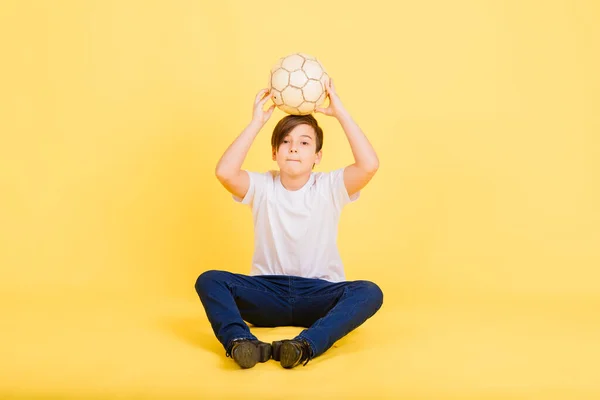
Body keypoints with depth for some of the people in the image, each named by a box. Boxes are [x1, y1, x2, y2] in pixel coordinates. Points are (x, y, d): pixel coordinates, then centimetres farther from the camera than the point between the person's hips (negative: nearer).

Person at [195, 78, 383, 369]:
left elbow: (369, 165, -18)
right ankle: (240, 342, -49)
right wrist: (256, 122, -14)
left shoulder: (329, 187, 1)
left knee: (370, 293, -30)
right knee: (209, 280, -24)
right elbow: (224, 172, -18)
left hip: (319, 296, 0)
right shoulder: (262, 187, 3)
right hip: (268, 295, 1)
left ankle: (304, 346, -49)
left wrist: (341, 114, -14)